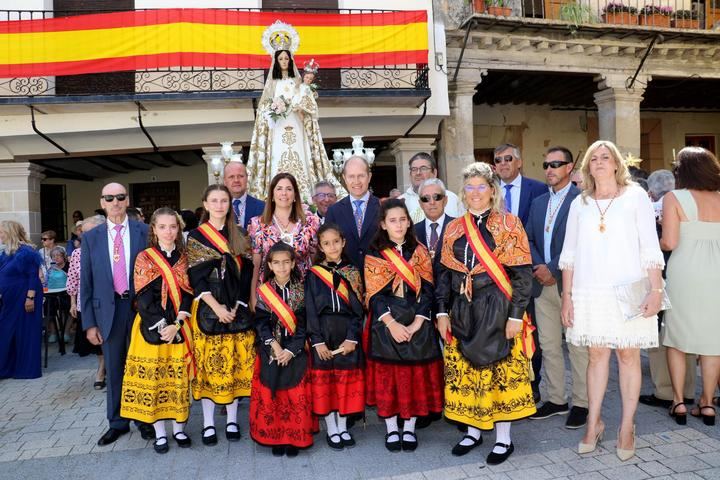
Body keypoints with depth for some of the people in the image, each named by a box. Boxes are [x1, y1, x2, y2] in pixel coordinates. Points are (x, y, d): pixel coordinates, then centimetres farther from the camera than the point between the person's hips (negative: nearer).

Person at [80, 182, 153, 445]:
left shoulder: (145, 232, -2)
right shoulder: (91, 237, 4)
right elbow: (85, 283, 5)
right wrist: (89, 322, 1)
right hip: (108, 310, 2)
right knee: (114, 370, 12)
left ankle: (145, 419, 27)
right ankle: (117, 422, 28)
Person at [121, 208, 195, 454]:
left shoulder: (184, 258, 5)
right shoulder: (144, 258, -1)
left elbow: (188, 293, 1)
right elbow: (144, 298, -7)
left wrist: (177, 324, -11)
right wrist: (162, 326, -14)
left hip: (180, 327, 2)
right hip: (152, 327, -2)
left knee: (179, 379, 6)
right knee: (152, 378, 3)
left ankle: (179, 428, 20)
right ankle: (160, 433, 15)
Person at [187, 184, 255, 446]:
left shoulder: (240, 236, 9)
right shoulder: (196, 236, 2)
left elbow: (246, 274, 4)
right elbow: (196, 277, -5)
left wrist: (236, 306, -7)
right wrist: (217, 308, -14)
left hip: (237, 309, 2)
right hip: (208, 309, -2)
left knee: (236, 363, 5)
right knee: (208, 364, 2)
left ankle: (232, 420, 16)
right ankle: (208, 423, 13)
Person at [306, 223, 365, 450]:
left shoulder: (353, 273, 5)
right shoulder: (313, 274, 0)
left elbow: (358, 309, 0)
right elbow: (310, 310, -3)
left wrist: (352, 338, -10)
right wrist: (317, 341, -11)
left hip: (347, 334, 2)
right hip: (323, 333, -1)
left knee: (347, 379, 7)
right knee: (324, 380, 4)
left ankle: (343, 427, 23)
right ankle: (331, 429, 19)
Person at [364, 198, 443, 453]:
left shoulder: (419, 252, 5)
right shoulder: (374, 255, 1)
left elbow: (427, 290, -1)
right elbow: (374, 294, -5)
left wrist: (417, 323, -12)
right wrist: (392, 324, -16)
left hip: (417, 324, 2)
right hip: (385, 324, -1)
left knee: (416, 375, 5)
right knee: (386, 376, 4)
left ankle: (409, 427, 20)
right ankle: (391, 428, 19)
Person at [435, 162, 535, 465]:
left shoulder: (508, 224, -3)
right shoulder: (454, 228, 8)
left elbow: (522, 274, -7)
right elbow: (444, 273, 9)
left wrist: (516, 314, -12)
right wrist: (442, 312, 3)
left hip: (497, 309, -4)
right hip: (462, 310, 4)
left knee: (501, 371, 5)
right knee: (464, 371, 10)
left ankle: (503, 438, 20)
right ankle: (473, 430, 28)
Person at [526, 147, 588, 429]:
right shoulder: (538, 203, 16)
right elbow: (528, 239, 13)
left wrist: (553, 268, -15)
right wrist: (539, 266, -3)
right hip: (543, 284, 6)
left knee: (577, 347, 3)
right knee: (548, 346, 12)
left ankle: (581, 403, 16)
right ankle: (556, 400, 24)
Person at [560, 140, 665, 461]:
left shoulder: (635, 196, 4)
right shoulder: (579, 203, 10)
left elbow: (650, 247, -1)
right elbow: (569, 253, 9)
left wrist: (656, 290, -9)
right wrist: (567, 296, 4)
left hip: (628, 291, -2)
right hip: (589, 292, 2)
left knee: (628, 355, 2)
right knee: (596, 355, 6)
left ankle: (627, 428, 14)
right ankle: (593, 424, 17)